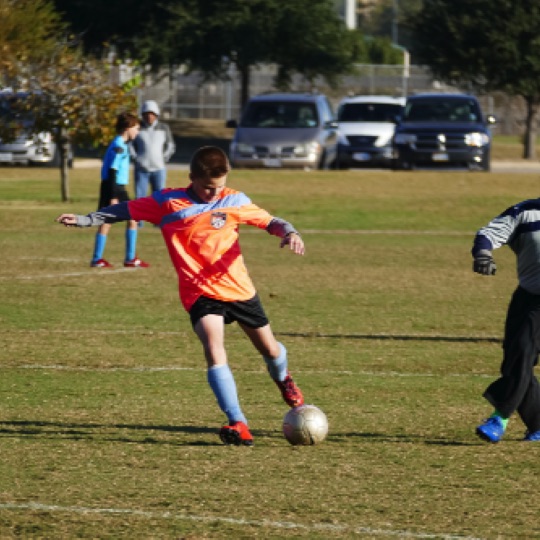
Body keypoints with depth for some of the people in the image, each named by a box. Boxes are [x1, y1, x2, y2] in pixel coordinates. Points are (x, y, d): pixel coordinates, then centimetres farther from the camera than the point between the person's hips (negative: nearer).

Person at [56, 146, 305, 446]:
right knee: (213, 348, -27)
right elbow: (125, 211, 3)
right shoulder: (167, 203, -5)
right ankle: (237, 423, -29)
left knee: (270, 350, 16)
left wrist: (289, 232, -15)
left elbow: (269, 221, 5)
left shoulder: (234, 201, -1)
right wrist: (84, 220, -2)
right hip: (201, 293, -2)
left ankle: (282, 377, 54)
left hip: (239, 288, 3)